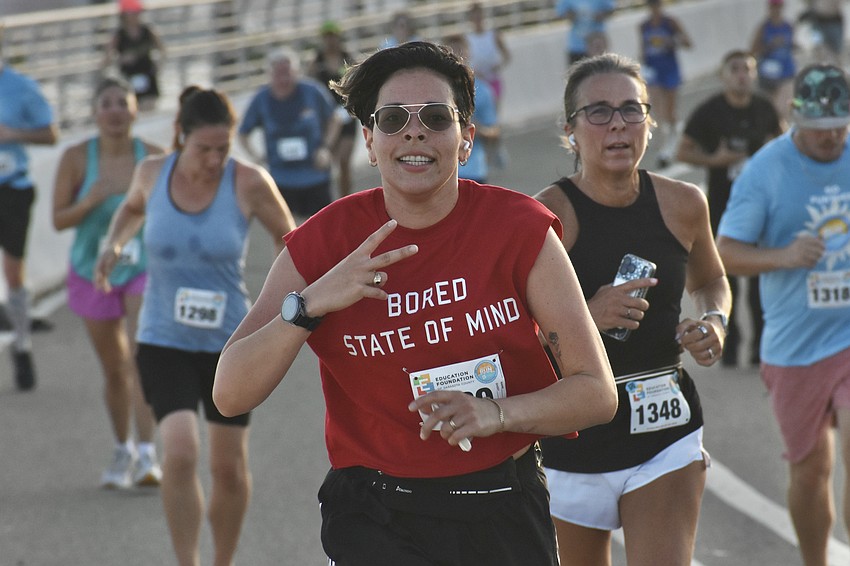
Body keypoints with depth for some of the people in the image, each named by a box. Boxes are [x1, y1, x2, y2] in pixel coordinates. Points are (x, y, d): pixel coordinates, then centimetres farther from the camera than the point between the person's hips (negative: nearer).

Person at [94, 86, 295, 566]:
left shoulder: (249, 183, -14)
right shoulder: (153, 172, -6)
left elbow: (287, 236, 1)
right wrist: (115, 243, -1)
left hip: (230, 344, 0)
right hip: (164, 343, 0)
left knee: (230, 468, 9)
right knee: (180, 452, -20)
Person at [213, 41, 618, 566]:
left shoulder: (521, 229, -7)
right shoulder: (325, 241, -6)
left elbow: (598, 392, -6)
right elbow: (230, 395, -10)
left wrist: (497, 413, -23)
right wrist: (309, 303, -24)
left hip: (506, 516, 1)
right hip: (376, 522, -1)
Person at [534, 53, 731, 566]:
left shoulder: (683, 204, 0)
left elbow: (711, 281, 22)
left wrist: (714, 321, 1)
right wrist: (585, 317, -29)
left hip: (667, 431, 2)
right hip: (574, 436, -2)